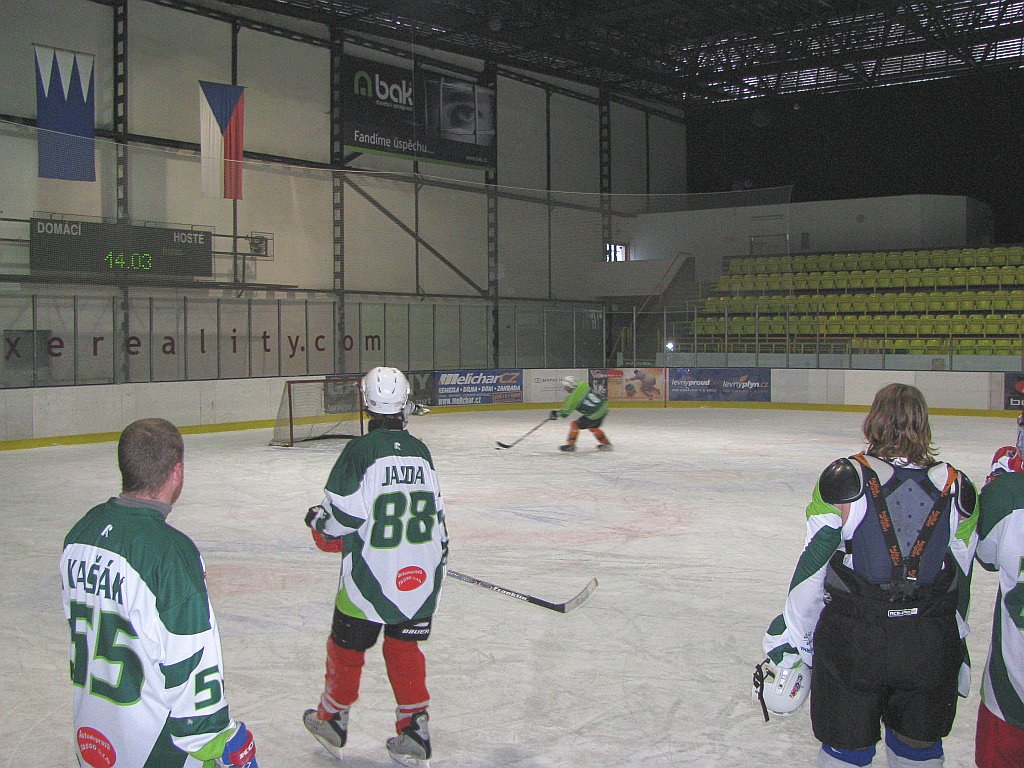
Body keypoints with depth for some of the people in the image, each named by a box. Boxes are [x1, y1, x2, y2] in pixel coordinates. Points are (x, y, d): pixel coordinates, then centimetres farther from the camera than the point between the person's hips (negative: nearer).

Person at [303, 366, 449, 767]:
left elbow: (340, 516, -14)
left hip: (370, 577, -4)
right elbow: (436, 509, 13)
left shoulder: (359, 451, -13)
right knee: (405, 647, 17)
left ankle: (332, 721, 32)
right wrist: (438, 550, 28)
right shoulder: (420, 451, 4)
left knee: (347, 645, 15)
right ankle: (414, 733, 17)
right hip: (421, 576, 5)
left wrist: (318, 521, 8)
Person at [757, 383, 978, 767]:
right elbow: (961, 580, 6)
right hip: (933, 644, 3)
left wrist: (790, 642, 1)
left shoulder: (844, 478, -10)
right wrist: (956, 649, 19)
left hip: (854, 640, -2)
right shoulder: (958, 488, -1)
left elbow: (813, 567, -8)